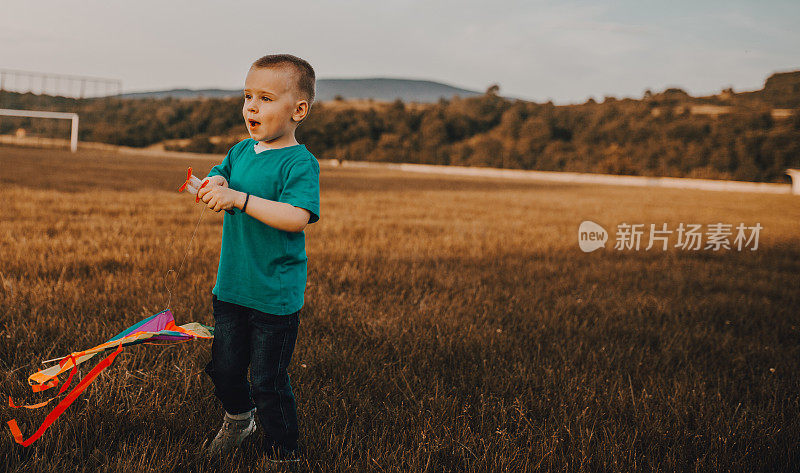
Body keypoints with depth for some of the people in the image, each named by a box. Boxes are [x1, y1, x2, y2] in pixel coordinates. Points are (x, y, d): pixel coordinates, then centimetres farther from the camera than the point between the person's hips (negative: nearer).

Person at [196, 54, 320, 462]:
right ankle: (239, 417, 46)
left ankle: (283, 452, 23)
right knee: (223, 368, 17)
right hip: (231, 287, 6)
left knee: (268, 382, 3)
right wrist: (212, 186, -19)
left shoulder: (299, 162, -15)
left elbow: (296, 217, -28)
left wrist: (238, 198, -32)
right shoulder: (240, 151, 7)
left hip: (275, 296, -6)